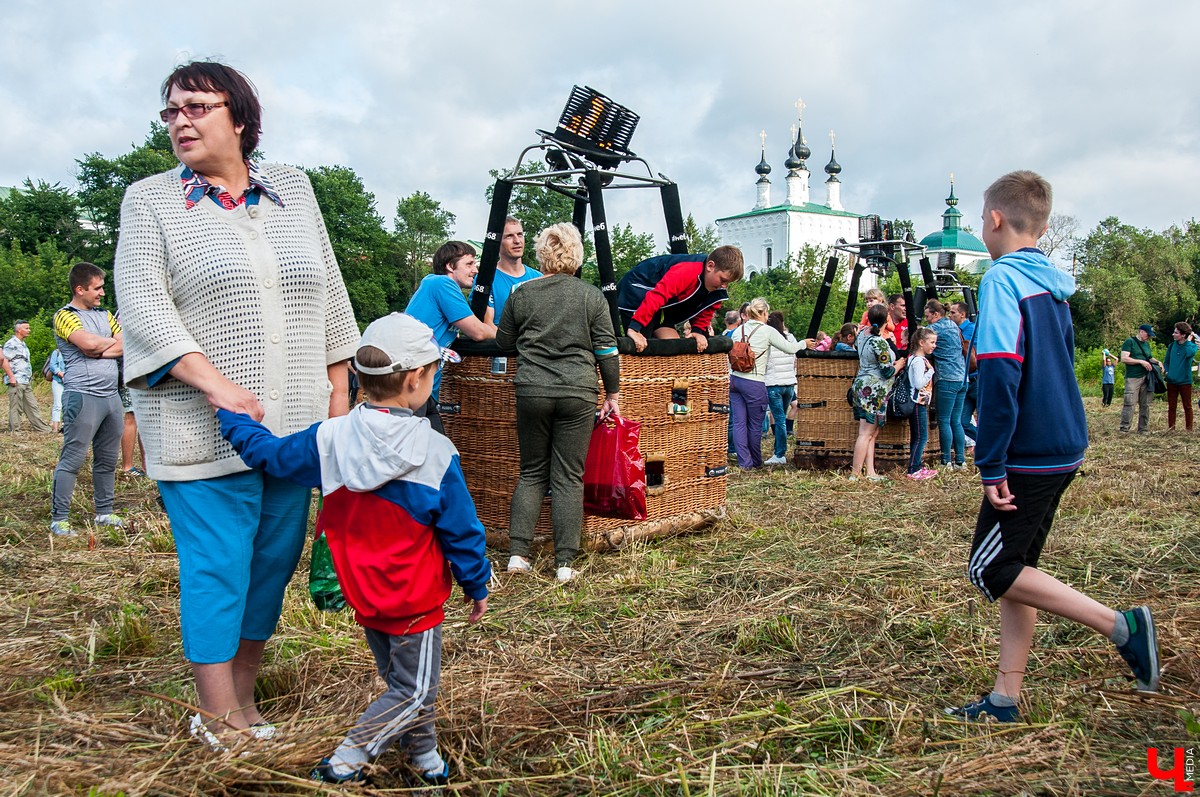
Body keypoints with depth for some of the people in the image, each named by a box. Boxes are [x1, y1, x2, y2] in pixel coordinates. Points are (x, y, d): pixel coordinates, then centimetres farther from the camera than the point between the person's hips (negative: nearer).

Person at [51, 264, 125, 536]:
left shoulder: (104, 315, 17)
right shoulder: (65, 316, -3)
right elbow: (89, 343, -20)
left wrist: (101, 351, -9)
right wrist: (113, 341, 0)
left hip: (111, 395, 7)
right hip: (83, 396, -7)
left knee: (107, 460, 11)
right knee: (72, 460, -5)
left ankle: (104, 512, 21)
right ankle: (59, 519, 1)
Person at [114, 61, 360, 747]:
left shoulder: (293, 189, 12)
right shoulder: (151, 201, 3)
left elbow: (330, 293, 14)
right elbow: (143, 308, -8)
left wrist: (338, 388, 9)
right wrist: (217, 385, -20)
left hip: (294, 425, 4)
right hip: (205, 430, -3)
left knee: (276, 560, 10)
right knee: (217, 568, 0)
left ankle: (243, 694, 28)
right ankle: (220, 723, 15)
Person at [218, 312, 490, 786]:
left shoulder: (329, 438, -8)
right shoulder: (436, 453, -18)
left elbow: (266, 451, 7)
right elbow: (462, 531, -10)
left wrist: (228, 411, 23)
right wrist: (477, 586, 4)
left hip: (363, 595, 6)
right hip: (415, 601, -6)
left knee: (402, 681, 22)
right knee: (413, 690, 10)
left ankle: (426, 760, 35)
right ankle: (343, 764, 8)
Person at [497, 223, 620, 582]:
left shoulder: (521, 295, 4)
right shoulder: (592, 296, 1)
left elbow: (504, 342, 14)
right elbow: (607, 350, 1)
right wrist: (613, 394, 11)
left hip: (532, 391, 1)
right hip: (577, 392, -1)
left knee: (531, 472, 13)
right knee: (568, 477, 4)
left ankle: (518, 553, 8)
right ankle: (564, 563, 4)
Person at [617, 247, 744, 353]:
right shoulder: (687, 272, -34)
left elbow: (705, 312, 8)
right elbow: (656, 296, -41)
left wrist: (699, 331, -12)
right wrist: (635, 328, -46)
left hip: (662, 309, 9)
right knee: (640, 349, -18)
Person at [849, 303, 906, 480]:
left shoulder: (862, 335, 5)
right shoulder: (879, 342, -19)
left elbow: (855, 348, 29)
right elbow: (888, 372, -15)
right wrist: (899, 364, 4)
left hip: (861, 386, 9)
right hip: (873, 391, -9)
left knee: (871, 434, 11)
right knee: (866, 434, -6)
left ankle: (870, 472, 11)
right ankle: (855, 475, -5)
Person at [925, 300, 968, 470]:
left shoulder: (936, 328, -6)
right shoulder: (953, 325, 17)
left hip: (947, 379, -8)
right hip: (962, 378, 8)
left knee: (944, 421, -3)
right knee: (956, 421, 10)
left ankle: (947, 462, -2)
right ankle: (960, 461, 11)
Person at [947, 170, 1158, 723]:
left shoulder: (1003, 278, -14)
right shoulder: (1054, 286, 13)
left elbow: (1000, 375, -24)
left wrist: (991, 466, -20)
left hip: (1031, 455, -9)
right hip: (1065, 448, 9)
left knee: (992, 572, 1)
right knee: (1014, 568, 12)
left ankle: (1120, 626, 0)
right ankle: (1004, 700, 18)